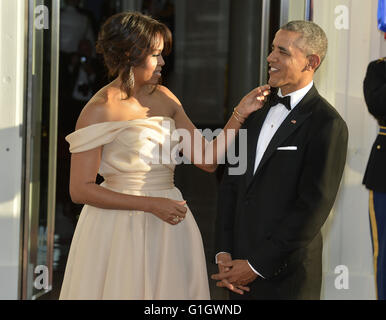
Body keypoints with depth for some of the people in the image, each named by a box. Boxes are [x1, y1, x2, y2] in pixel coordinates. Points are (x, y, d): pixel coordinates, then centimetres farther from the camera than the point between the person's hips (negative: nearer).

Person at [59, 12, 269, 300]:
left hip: (168, 227, 6)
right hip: (120, 229, -6)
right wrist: (151, 204, -18)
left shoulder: (164, 98, 6)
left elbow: (208, 160, 5)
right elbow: (80, 189, -14)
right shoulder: (99, 110, -12)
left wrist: (240, 114, -6)